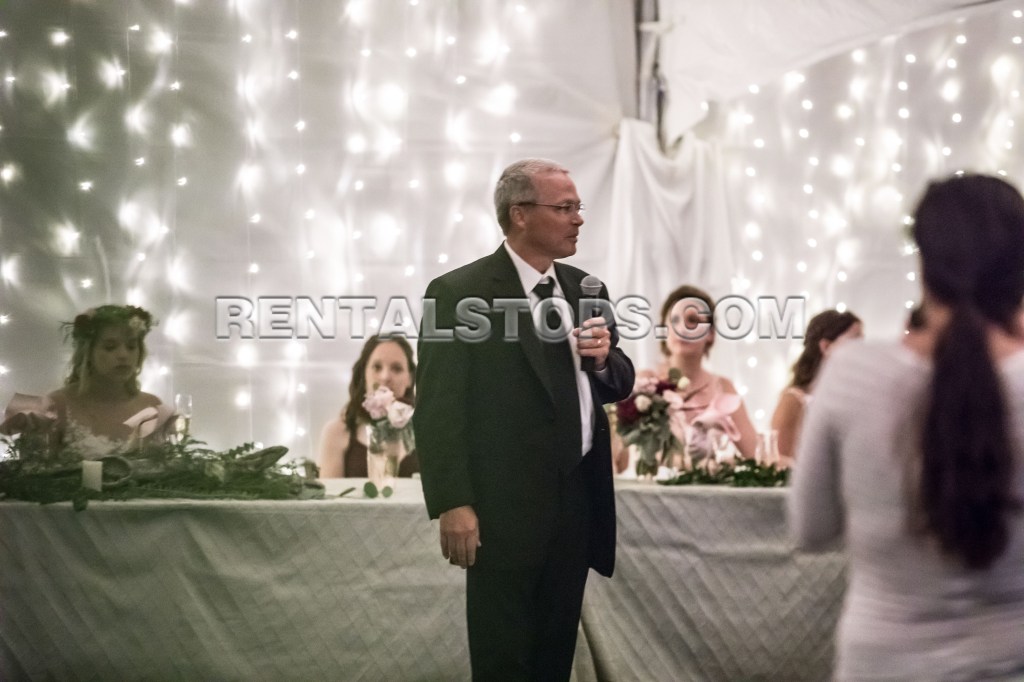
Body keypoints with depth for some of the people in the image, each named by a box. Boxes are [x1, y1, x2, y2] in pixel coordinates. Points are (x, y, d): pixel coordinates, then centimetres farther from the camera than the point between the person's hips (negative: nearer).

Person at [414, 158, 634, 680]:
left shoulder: (583, 289, 10)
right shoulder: (458, 294, -10)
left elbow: (618, 387, 17)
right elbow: (438, 410, -13)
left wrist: (604, 360, -6)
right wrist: (453, 504, -20)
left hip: (579, 496, 6)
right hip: (506, 505, -6)